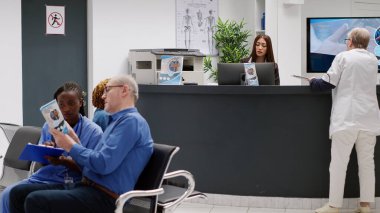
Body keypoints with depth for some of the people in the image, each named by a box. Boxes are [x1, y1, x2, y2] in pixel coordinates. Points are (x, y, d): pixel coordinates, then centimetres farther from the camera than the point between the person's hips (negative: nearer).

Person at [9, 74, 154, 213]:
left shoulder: (131, 121, -9)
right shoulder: (118, 121, 24)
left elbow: (103, 164, -20)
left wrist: (71, 147, -8)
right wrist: (75, 142, 10)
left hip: (104, 198, -10)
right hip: (88, 187, 10)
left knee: (35, 200, -26)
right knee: (18, 193, 1)